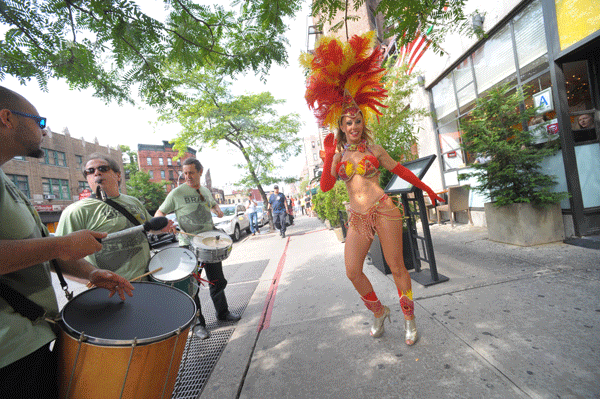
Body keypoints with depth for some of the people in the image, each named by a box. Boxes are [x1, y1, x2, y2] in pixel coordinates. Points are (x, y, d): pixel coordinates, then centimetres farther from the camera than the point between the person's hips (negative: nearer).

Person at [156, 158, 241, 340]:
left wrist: (218, 209, 4)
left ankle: (222, 313, 35)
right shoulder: (177, 193, -8)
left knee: (218, 281, 15)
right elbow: (159, 213, -2)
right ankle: (198, 323, 23)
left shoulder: (206, 191, 8)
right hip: (189, 245, -5)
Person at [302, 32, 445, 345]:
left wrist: (426, 188, 22)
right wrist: (329, 156, -13)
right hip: (357, 219, 2)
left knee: (396, 267, 3)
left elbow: (400, 170, 16)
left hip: (383, 211, -2)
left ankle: (409, 319, 27)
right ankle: (379, 312, 25)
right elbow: (326, 187, -2)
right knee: (352, 271, -2)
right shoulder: (337, 155, 9)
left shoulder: (374, 149, 5)